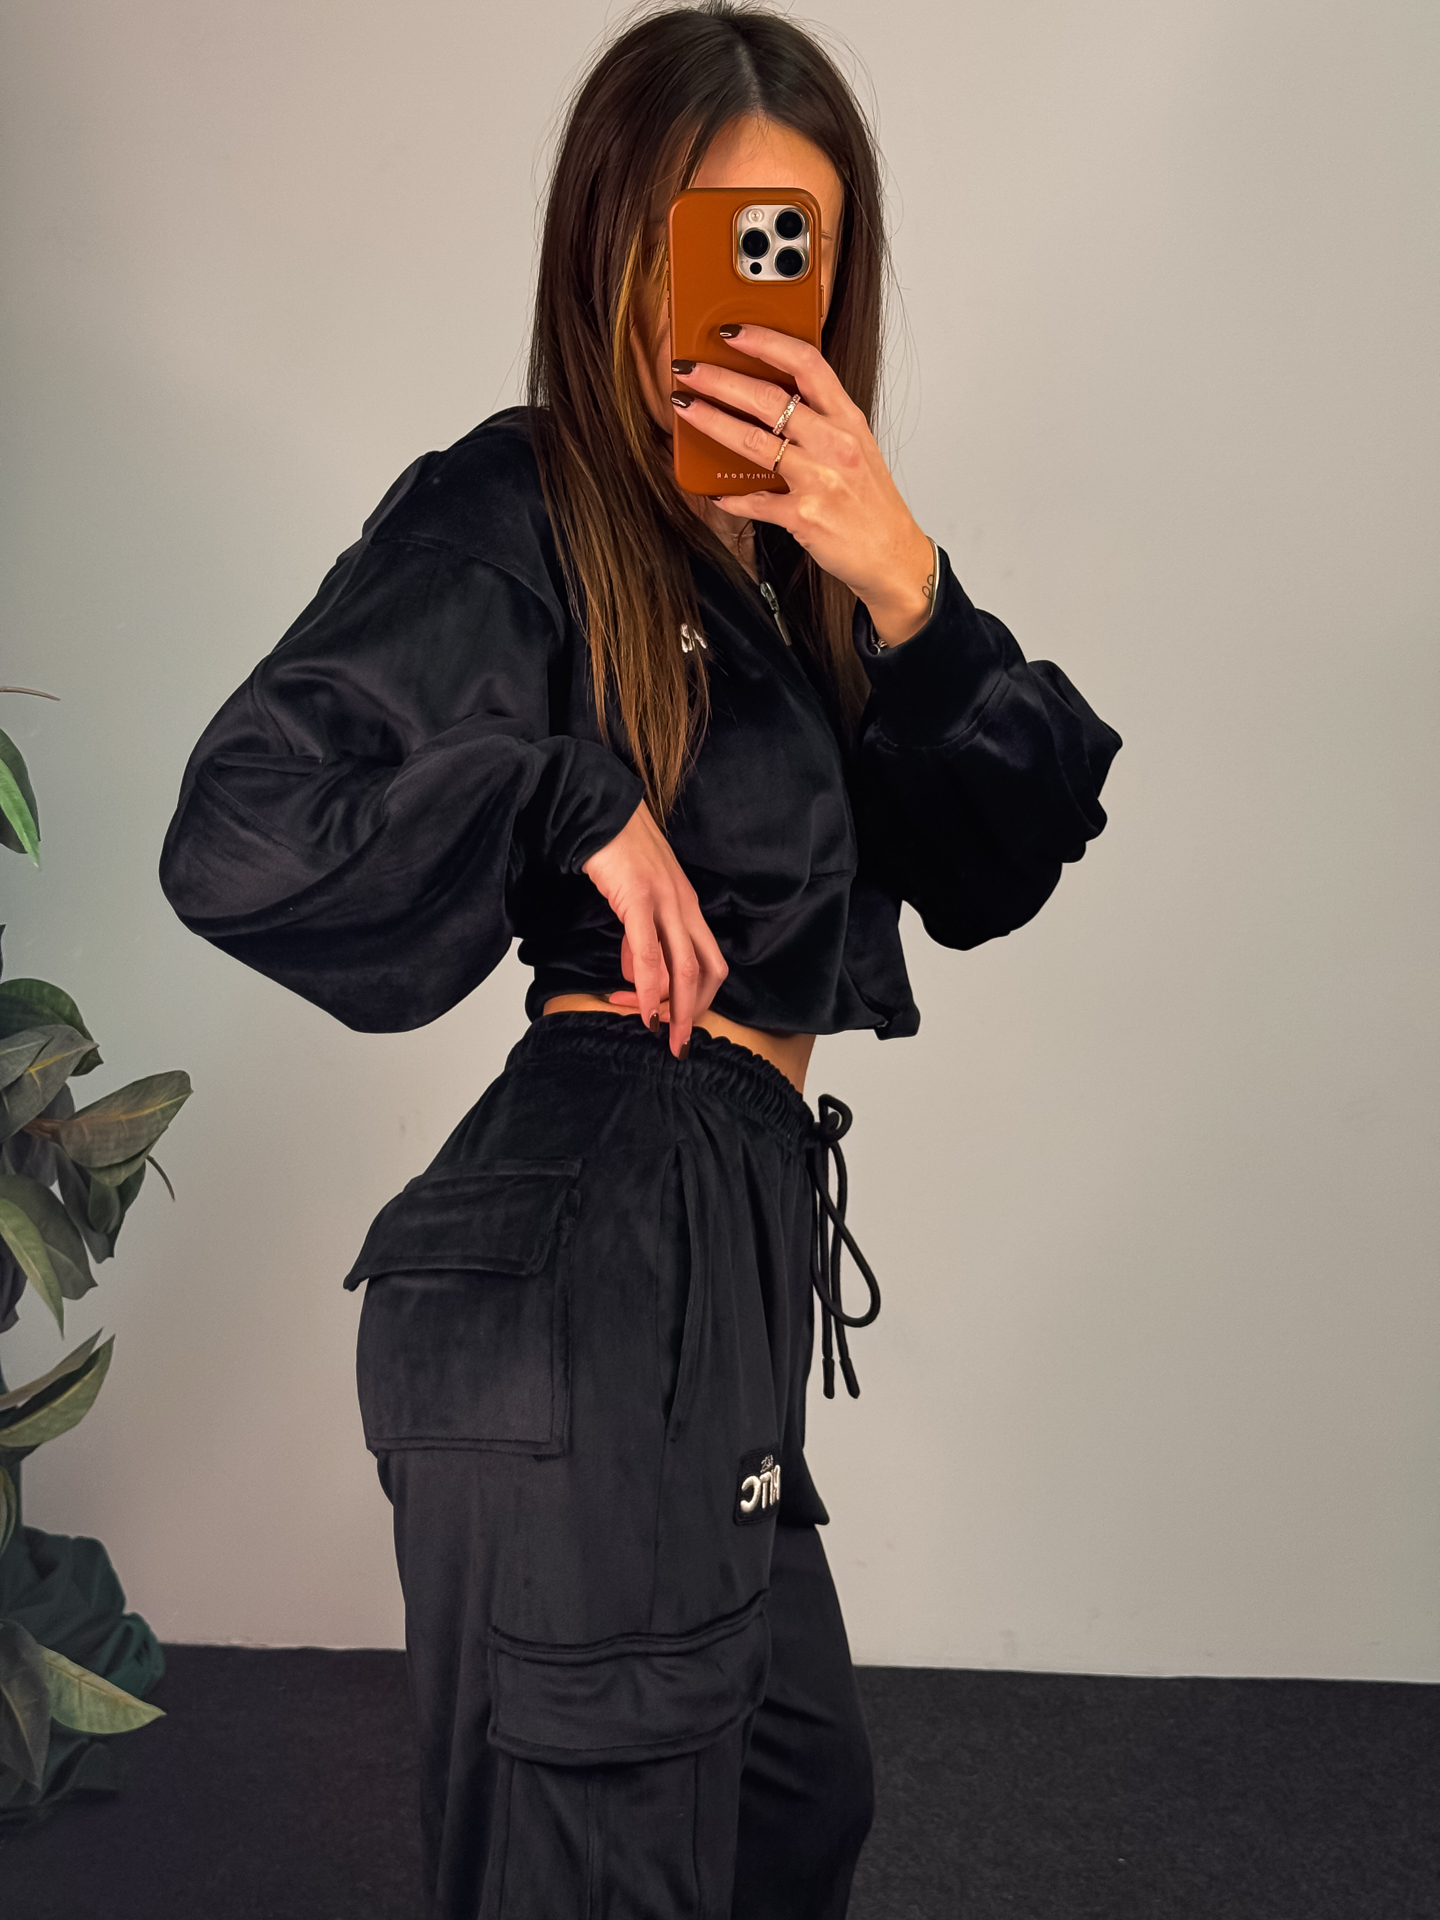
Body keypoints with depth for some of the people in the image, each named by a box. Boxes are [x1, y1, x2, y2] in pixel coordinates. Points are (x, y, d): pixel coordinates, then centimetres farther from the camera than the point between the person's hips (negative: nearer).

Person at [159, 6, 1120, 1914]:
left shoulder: (776, 547, 13)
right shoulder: (517, 515, -11)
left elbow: (992, 867, 4)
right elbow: (243, 837, -23)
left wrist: (903, 592, -10)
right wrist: (579, 804, -15)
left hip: (714, 1257, 9)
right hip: (580, 1273, -9)